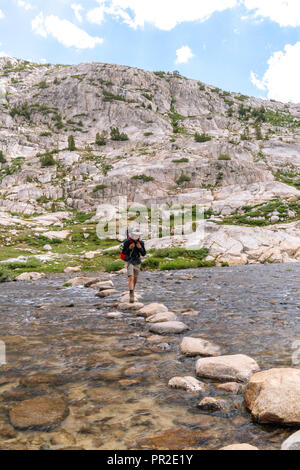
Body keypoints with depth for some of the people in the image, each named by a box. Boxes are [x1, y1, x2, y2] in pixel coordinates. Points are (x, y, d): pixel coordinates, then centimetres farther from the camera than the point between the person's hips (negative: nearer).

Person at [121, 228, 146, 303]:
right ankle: (131, 296, -23)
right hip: (130, 262, -4)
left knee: (135, 280, 18)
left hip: (137, 263, 4)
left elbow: (143, 254, -3)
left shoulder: (141, 243, -6)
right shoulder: (127, 242, -14)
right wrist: (129, 248, -24)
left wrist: (140, 248, -20)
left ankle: (132, 291, 45)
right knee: (131, 278, -19)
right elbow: (123, 253, -9)